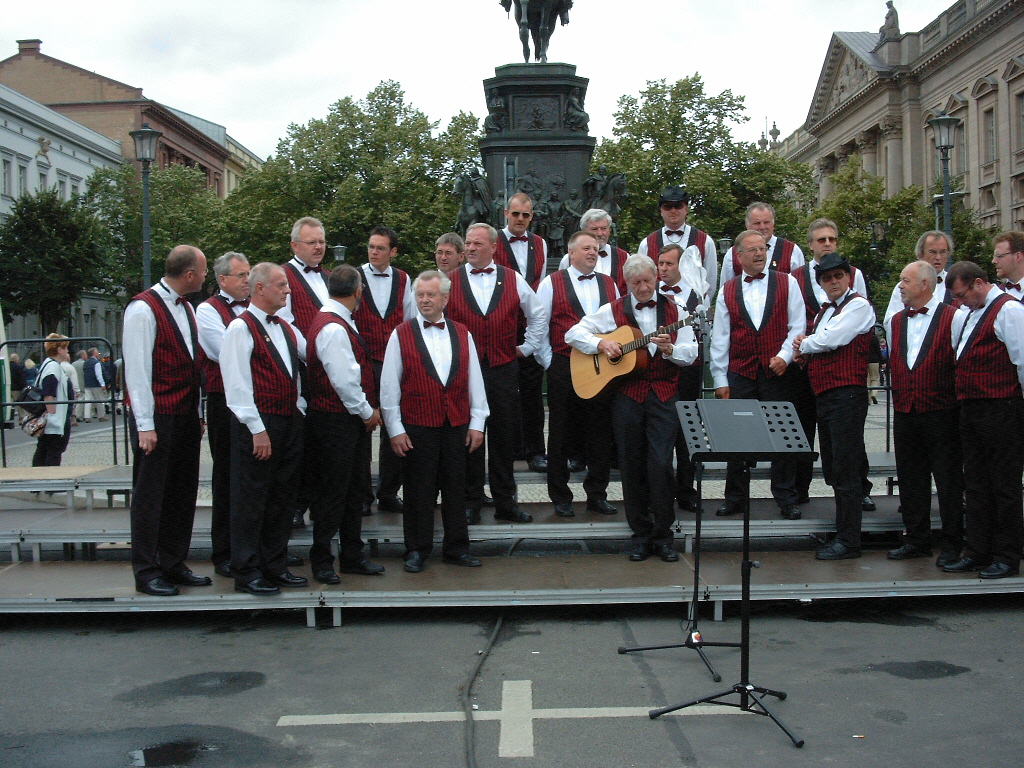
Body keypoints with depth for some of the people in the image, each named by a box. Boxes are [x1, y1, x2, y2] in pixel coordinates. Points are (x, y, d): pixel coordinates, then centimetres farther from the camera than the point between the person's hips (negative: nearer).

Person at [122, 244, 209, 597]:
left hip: (185, 417, 8)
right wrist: (145, 425, -16)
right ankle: (147, 572, 10)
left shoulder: (186, 308, 13)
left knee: (182, 494, 12)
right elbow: (136, 369, -14)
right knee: (151, 496, 1)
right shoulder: (144, 309, -12)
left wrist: (197, 414, 14)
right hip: (156, 418, -8)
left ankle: (174, 564, 23)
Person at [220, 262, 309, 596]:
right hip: (257, 424, -8)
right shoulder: (241, 328, -9)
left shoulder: (286, 328, 16)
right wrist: (257, 430, -17)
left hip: (290, 421, 8)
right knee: (251, 500, -1)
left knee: (282, 499, 13)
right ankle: (247, 573, 7)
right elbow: (237, 385, -14)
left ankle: (275, 566, 23)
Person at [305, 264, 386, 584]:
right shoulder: (333, 329, -20)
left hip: (354, 421, 10)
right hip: (335, 422, -10)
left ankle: (353, 556, 26)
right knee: (332, 492, -1)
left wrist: (369, 410, 11)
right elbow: (344, 380, -21)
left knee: (356, 489, 15)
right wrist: (367, 412, -10)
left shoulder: (340, 323, 13)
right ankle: (322, 561, 11)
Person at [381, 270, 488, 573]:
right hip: (417, 426, -2)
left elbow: (475, 380, 11)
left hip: (457, 425, 3)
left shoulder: (462, 334, 9)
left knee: (455, 488, 9)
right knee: (419, 491, 4)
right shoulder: (401, 335, 0)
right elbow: (389, 386, 0)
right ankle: (417, 551, 17)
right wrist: (395, 429, -4)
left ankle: (456, 548, 22)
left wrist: (477, 423, 6)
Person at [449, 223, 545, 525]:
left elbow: (538, 314, 18)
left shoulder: (513, 280, 6)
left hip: (504, 369, 1)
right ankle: (471, 502, 13)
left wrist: (527, 347, 13)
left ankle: (506, 502, 15)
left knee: (505, 438, 6)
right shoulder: (450, 281, 2)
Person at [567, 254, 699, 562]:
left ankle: (663, 536, 4)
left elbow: (691, 354, 4)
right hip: (627, 396, 1)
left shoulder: (673, 310, 9)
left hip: (664, 397, -1)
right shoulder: (614, 311, 8)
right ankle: (641, 535, 16)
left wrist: (670, 349, -16)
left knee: (661, 464, -9)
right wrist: (601, 343, -8)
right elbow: (573, 333, 8)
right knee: (632, 467, 5)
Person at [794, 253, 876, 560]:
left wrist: (803, 345, 2)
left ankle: (848, 541, -4)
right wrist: (804, 348, 3)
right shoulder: (823, 312, 21)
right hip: (824, 396, 9)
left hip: (847, 394, -9)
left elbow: (831, 339, -16)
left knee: (845, 471, -8)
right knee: (832, 469, 13)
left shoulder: (858, 305, -5)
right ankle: (843, 532, 23)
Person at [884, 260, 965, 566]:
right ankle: (917, 540, 21)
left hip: (941, 413, -5)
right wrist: (899, 400, 13)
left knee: (948, 480, 1)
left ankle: (951, 544, 10)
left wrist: (957, 404, -8)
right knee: (911, 480, 10)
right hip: (905, 414, 6)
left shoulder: (952, 317, -5)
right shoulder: (895, 321, 13)